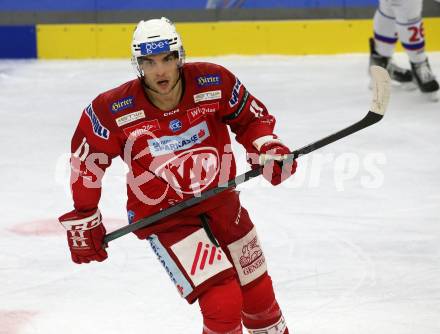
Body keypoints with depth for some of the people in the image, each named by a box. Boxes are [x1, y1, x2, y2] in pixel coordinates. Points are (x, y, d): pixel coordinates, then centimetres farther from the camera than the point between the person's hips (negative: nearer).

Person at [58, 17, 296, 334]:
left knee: (259, 295, 19)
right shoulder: (114, 110, -19)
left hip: (221, 203, 4)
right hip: (162, 218, -4)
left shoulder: (213, 82, -15)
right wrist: (84, 219, 0)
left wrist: (268, 149, -14)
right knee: (223, 302, -20)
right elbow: (87, 159, -5)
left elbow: (250, 117, 3)